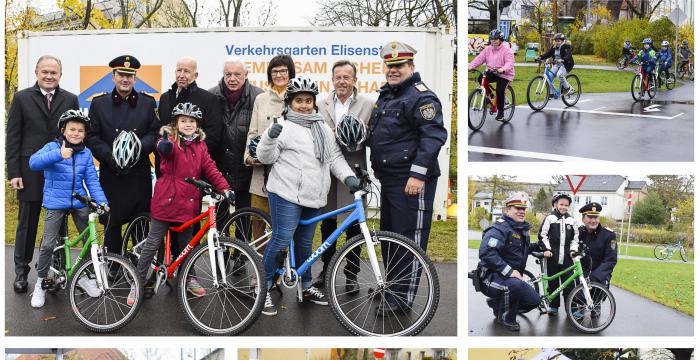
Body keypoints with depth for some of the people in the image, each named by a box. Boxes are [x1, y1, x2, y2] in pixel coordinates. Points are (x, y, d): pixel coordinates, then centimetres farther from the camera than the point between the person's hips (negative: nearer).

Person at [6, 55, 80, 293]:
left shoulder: (70, 100, 5)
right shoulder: (22, 98, 1)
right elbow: (12, 137, 0)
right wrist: (13, 173, -6)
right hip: (31, 173, -1)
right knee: (27, 224, 8)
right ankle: (21, 271, 20)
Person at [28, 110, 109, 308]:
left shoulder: (86, 153, 4)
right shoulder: (52, 147, -6)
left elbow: (92, 180, 0)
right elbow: (34, 162, -24)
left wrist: (101, 201, -15)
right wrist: (59, 154, -37)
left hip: (80, 202, 4)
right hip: (56, 203, -3)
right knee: (48, 245, -6)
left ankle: (84, 276, 28)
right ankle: (41, 282, 14)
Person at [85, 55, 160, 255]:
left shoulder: (148, 103, 10)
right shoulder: (99, 103, 9)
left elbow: (156, 133, 3)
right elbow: (91, 137, 2)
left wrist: (140, 146, -15)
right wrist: (109, 155, -13)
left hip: (139, 173, 0)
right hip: (110, 174, 0)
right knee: (111, 225, 3)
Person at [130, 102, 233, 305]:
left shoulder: (200, 146, 7)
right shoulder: (171, 142, -9)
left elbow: (210, 169, 3)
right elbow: (164, 149, -32)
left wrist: (225, 188, -8)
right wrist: (165, 145, -56)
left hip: (188, 202, 5)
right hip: (167, 200, -4)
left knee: (186, 243, 18)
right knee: (153, 243, 2)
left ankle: (188, 278, 34)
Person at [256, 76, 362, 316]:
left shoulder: (323, 128, 14)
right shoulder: (284, 127, -4)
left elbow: (334, 157, 14)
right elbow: (266, 157, -7)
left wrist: (348, 177, -1)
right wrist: (270, 137, -25)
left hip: (314, 197, 6)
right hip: (287, 195, -6)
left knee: (304, 244, 17)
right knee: (281, 241, -9)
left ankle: (306, 286, 30)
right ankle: (263, 289, 4)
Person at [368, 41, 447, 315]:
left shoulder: (421, 97, -12)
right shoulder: (386, 95, 18)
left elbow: (434, 136, -20)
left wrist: (418, 174, -24)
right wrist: (376, 165, 19)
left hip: (412, 181, -10)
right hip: (389, 179, 10)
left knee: (409, 238, -4)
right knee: (388, 235, 17)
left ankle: (403, 298, 2)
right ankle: (391, 287, 30)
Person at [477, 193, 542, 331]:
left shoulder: (523, 229, 11)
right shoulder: (499, 228, -18)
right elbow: (486, 252, -32)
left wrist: (538, 246, 13)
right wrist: (509, 271, -34)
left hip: (512, 276, 9)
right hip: (491, 277, -9)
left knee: (534, 300, -1)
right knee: (514, 284, -37)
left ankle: (497, 303, 19)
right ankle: (506, 318, -10)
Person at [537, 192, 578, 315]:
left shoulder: (571, 220, 9)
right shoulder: (550, 218, 1)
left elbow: (575, 237, 15)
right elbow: (542, 235, 0)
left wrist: (574, 249, 1)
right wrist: (546, 249, -9)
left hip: (567, 257, 2)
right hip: (553, 256, -1)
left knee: (568, 283, -2)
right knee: (553, 282, 5)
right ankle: (553, 306, 16)